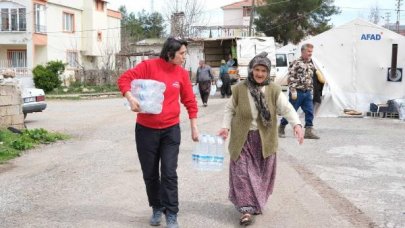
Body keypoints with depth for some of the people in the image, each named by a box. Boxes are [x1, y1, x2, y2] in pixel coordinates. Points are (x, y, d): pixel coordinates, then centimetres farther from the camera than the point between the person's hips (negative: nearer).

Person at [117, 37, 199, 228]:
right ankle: (157, 208, 29)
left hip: (171, 130, 1)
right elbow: (124, 79, -11)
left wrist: (194, 128, 7)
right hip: (146, 129, -1)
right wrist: (131, 99, -28)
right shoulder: (149, 66, -9)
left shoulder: (182, 74, 1)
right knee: (150, 173, 10)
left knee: (169, 173, -1)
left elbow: (190, 101, 8)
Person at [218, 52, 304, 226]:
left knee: (261, 174, 11)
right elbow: (230, 109, 7)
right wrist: (226, 126, -6)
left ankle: (257, 204, 31)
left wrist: (296, 124, -29)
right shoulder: (239, 89, -3)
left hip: (264, 140, 1)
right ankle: (246, 208, 1)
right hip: (242, 139, -1)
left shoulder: (274, 90, -4)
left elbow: (287, 108, -12)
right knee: (242, 173, -5)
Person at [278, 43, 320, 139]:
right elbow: (291, 78, -14)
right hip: (297, 92, -6)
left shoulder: (311, 64, 13)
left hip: (307, 93, 6)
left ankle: (308, 131, 3)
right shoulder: (296, 63, -10)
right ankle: (281, 128, 20)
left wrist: (311, 90, 18)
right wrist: (293, 91, -18)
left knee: (310, 112, -2)